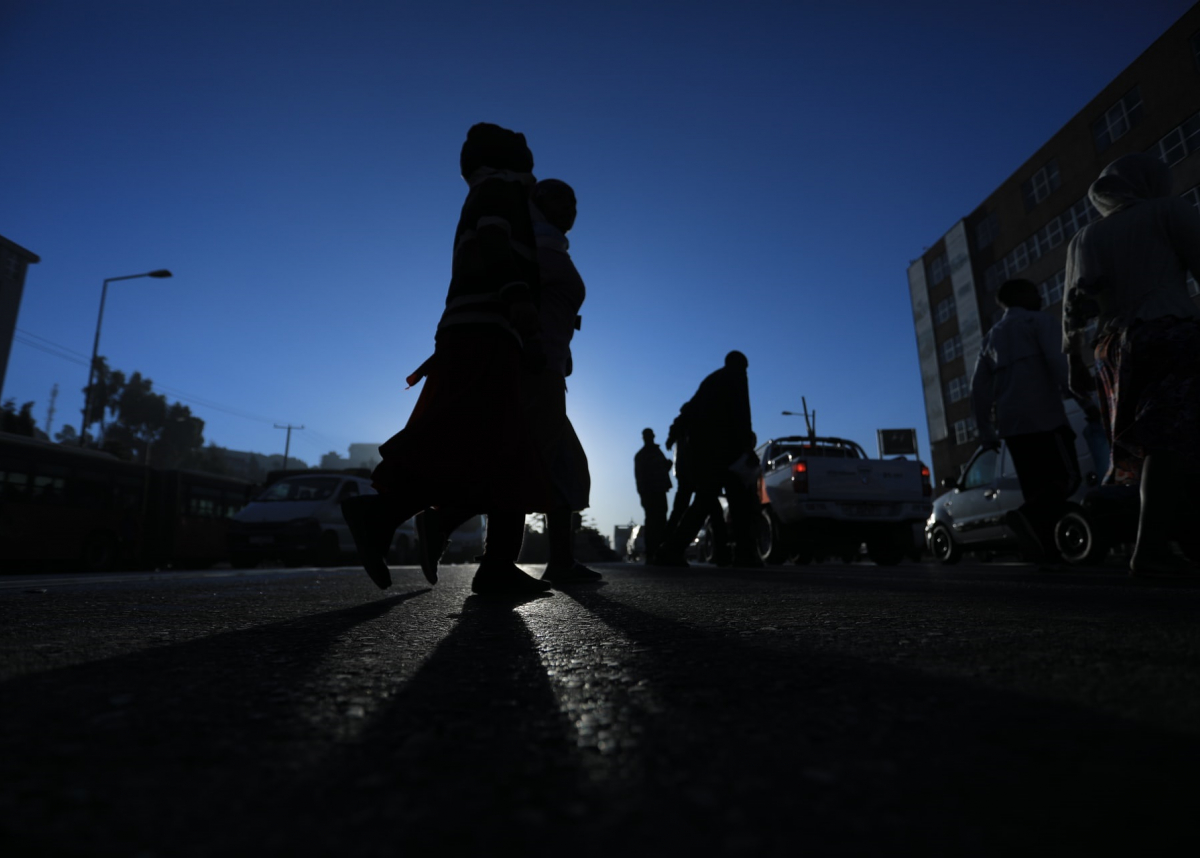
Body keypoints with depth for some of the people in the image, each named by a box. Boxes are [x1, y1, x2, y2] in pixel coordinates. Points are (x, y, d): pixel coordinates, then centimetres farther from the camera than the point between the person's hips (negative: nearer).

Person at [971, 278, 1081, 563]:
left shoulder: (991, 336, 23)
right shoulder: (1039, 320, 6)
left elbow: (979, 387, 17)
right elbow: (1056, 360, -12)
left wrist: (986, 430, 17)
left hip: (1009, 422, 6)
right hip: (1043, 413, -6)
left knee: (1035, 487, 7)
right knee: (1067, 476, -5)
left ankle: (1046, 548, 0)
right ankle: (1028, 517, -29)